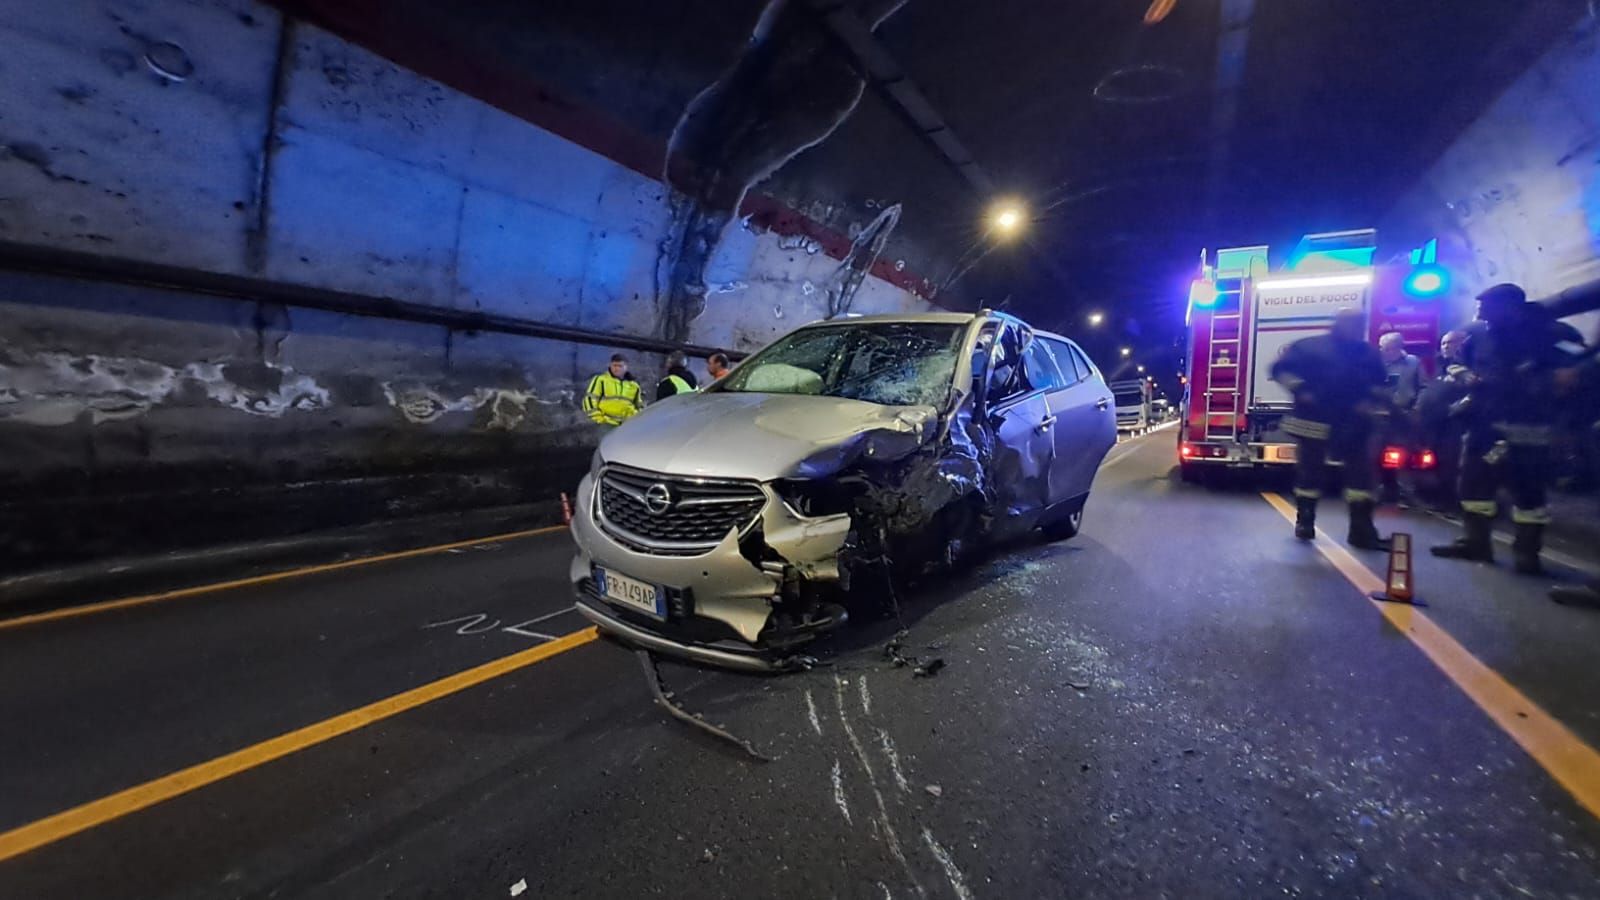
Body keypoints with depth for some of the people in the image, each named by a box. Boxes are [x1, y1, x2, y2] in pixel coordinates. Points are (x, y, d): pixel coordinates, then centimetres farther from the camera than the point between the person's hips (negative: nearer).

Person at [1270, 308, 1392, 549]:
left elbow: (1380, 386, 21)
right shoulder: (1309, 346, 0)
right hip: (1315, 421, -4)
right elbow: (1281, 369, -3)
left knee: (1361, 469, -2)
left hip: (1353, 424, 4)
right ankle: (1305, 520, 18)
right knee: (1310, 470, 4)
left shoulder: (1368, 353, 14)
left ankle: (1362, 529, 2)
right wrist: (1300, 389, -16)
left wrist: (1370, 403, 1)